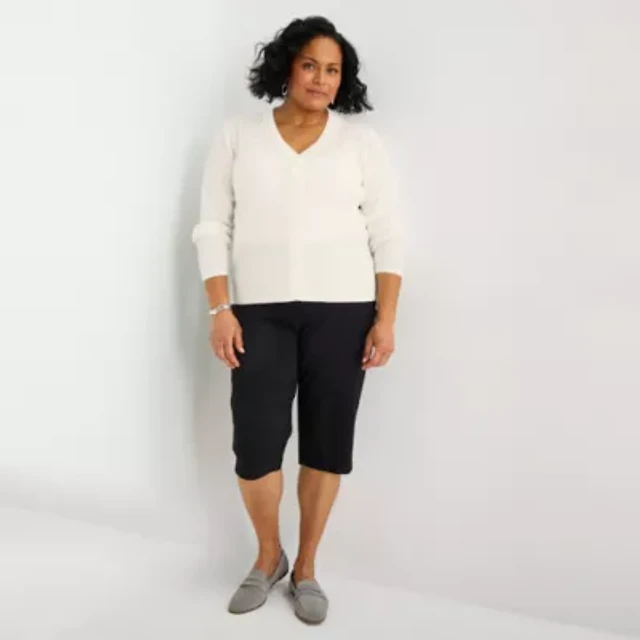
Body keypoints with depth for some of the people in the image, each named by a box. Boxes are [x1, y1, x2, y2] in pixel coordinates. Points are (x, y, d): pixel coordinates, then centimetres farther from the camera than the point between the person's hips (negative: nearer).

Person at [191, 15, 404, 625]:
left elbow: (386, 234, 4)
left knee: (327, 442, 4)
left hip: (341, 310, 1)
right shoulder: (237, 134, 7)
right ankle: (268, 557, 25)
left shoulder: (361, 140, 7)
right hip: (260, 311, 0)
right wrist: (219, 310, -5)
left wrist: (386, 318, -4)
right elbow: (213, 227, 4)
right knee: (254, 443, -4)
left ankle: (306, 568, 26)